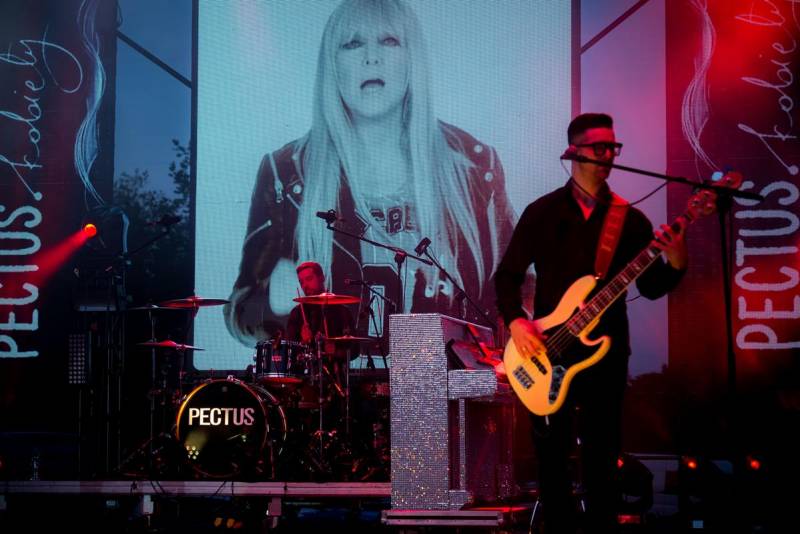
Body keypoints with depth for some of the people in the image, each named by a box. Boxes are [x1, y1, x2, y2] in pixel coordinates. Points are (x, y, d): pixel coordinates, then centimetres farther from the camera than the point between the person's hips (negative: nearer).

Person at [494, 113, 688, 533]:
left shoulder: (631, 220, 5)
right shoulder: (542, 212, 3)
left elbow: (650, 287, 1)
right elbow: (507, 274, 4)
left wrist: (676, 264, -19)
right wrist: (515, 321, -12)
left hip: (606, 352, 1)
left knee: (601, 458, 4)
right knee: (552, 456, 4)